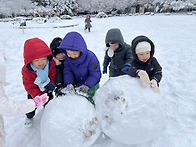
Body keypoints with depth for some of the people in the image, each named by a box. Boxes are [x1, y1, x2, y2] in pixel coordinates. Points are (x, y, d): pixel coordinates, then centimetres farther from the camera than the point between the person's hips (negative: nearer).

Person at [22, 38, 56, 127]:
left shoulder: (51, 63, -30)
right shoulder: (26, 70, -32)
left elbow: (53, 75, -14)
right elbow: (30, 87, -26)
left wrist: (51, 84, -31)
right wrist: (39, 96, -30)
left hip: (47, 90, 1)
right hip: (35, 91, -1)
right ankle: (29, 117, 46)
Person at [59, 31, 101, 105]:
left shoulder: (90, 57, -32)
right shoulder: (67, 57, -17)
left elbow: (95, 75, -26)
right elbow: (67, 71, -11)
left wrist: (86, 86, -36)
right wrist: (69, 83, -28)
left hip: (91, 85, -3)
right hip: (77, 84, 4)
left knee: (91, 101, 10)